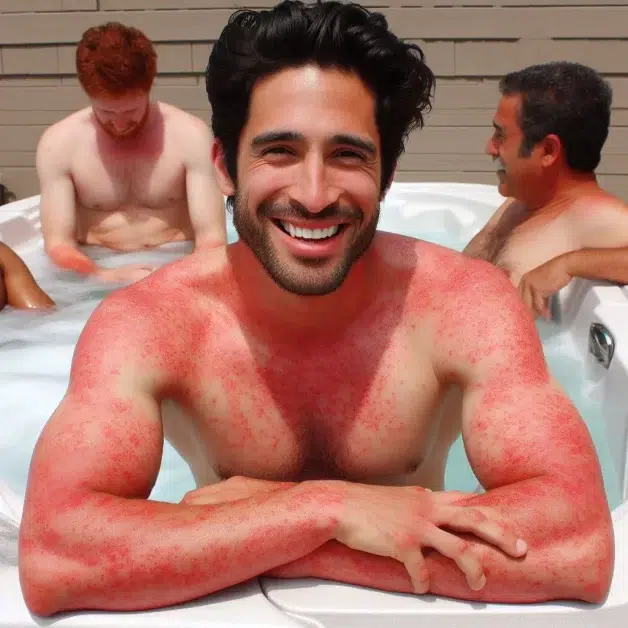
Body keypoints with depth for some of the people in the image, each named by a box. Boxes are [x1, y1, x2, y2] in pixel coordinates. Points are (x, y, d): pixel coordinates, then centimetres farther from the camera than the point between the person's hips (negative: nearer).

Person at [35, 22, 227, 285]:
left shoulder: (189, 135, -9)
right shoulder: (58, 143, -6)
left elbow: (212, 237, -11)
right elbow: (58, 243, -9)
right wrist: (107, 277, -29)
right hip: (98, 272, 0)